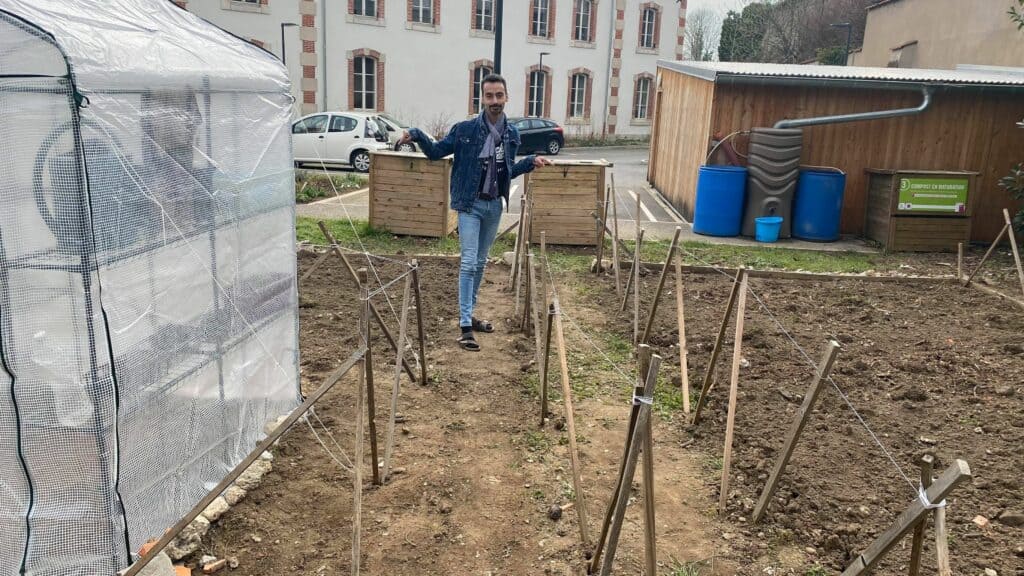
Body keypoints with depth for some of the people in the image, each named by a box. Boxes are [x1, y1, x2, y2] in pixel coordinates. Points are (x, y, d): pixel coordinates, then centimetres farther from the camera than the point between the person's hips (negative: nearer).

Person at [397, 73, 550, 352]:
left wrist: (531, 161, 3)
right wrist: (416, 135, -18)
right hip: (470, 205, -5)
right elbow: (436, 152, -1)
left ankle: (469, 315, 28)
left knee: (480, 264, 15)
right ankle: (465, 325, -7)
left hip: (494, 206, 5)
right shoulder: (465, 129, -11)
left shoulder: (512, 134, 3)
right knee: (468, 263, -10)